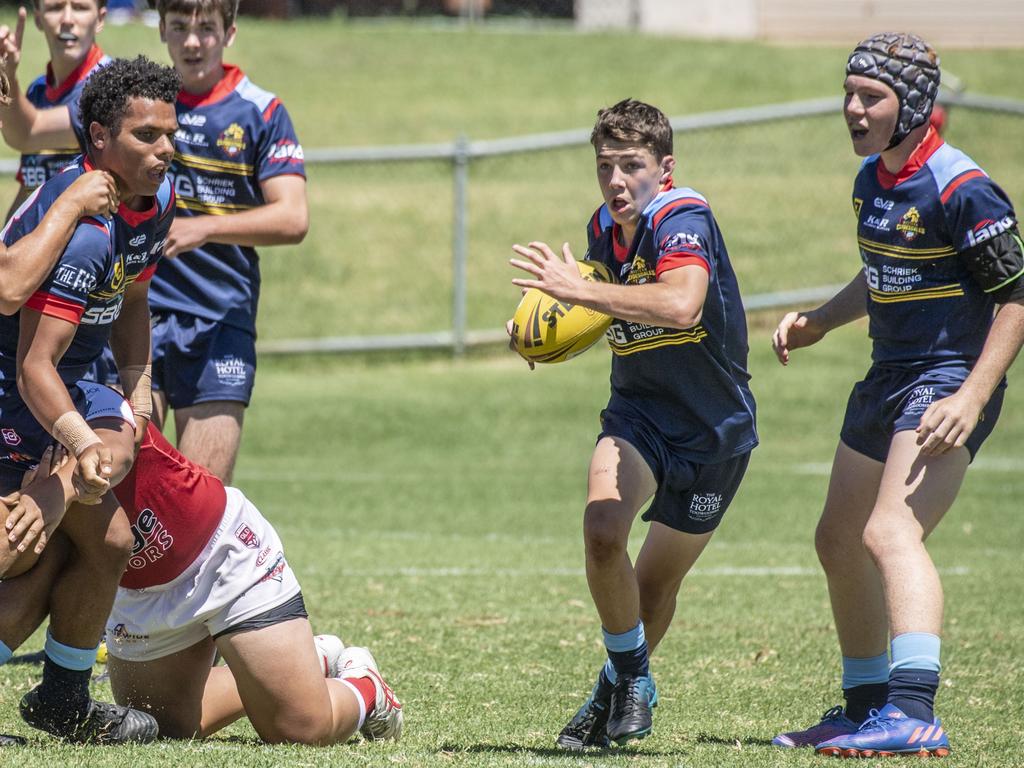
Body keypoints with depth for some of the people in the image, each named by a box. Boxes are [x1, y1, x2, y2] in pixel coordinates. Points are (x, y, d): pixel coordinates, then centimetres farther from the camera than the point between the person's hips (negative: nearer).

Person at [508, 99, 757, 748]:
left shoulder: (682, 218, -23)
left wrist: (579, 288, -42)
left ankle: (629, 680, 36)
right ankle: (627, 683, -5)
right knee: (603, 528, -24)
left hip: (714, 427, -4)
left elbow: (681, 306, -44)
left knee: (657, 584, 7)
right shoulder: (605, 229, 0)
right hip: (640, 414, 4)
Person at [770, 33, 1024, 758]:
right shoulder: (872, 178, 9)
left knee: (890, 534, -26)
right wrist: (819, 321, 12)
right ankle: (865, 709, 33)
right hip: (888, 377, 10)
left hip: (950, 381, -10)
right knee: (838, 540, 18)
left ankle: (914, 714, -38)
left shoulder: (960, 189, -18)